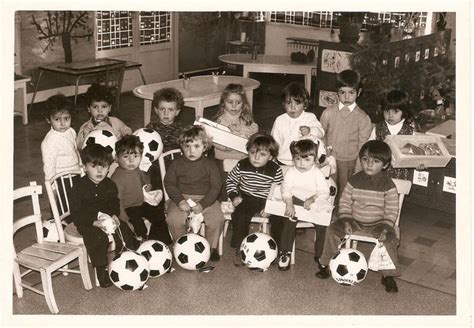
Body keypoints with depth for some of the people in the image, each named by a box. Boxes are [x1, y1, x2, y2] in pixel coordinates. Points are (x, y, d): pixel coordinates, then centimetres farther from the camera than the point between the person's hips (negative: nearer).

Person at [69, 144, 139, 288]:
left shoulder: (110, 185, 6)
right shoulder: (79, 188, -10)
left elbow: (115, 203, 15)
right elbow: (76, 212, -12)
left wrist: (114, 215, -9)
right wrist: (94, 222, -24)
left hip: (108, 218, 5)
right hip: (87, 222, -5)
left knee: (124, 230, -16)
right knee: (98, 237, -30)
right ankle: (101, 269, -18)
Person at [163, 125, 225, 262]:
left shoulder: (210, 164, 1)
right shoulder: (176, 164, 3)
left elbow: (215, 187, -2)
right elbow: (169, 184, 4)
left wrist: (202, 204, -14)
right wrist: (180, 200, -13)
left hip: (205, 198, 0)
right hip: (182, 198, 1)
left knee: (217, 218, -24)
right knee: (173, 218, -26)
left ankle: (211, 247, 0)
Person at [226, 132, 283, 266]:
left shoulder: (275, 170, -8)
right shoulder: (241, 165, -5)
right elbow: (230, 180, 11)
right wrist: (234, 196, -4)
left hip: (266, 200, 0)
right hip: (246, 198, 0)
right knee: (240, 216, -27)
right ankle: (239, 250, -13)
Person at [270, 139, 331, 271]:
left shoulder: (317, 173, -1)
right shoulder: (290, 172, 0)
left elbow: (324, 192, -7)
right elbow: (285, 189, -10)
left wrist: (312, 199, -24)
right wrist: (289, 204, -27)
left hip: (314, 204, 0)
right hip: (294, 202, 1)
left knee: (323, 225, -18)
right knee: (289, 221, -23)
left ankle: (320, 256, 1)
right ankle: (285, 253, -7)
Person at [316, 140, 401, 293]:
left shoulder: (388, 186, -9)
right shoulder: (354, 181, -3)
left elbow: (391, 211, -7)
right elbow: (345, 202, 2)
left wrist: (385, 228, -19)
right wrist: (346, 221, -10)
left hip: (377, 224, -2)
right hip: (354, 222, 2)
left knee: (390, 239, -27)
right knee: (333, 229, -17)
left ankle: (388, 276, -7)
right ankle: (327, 264, 1)